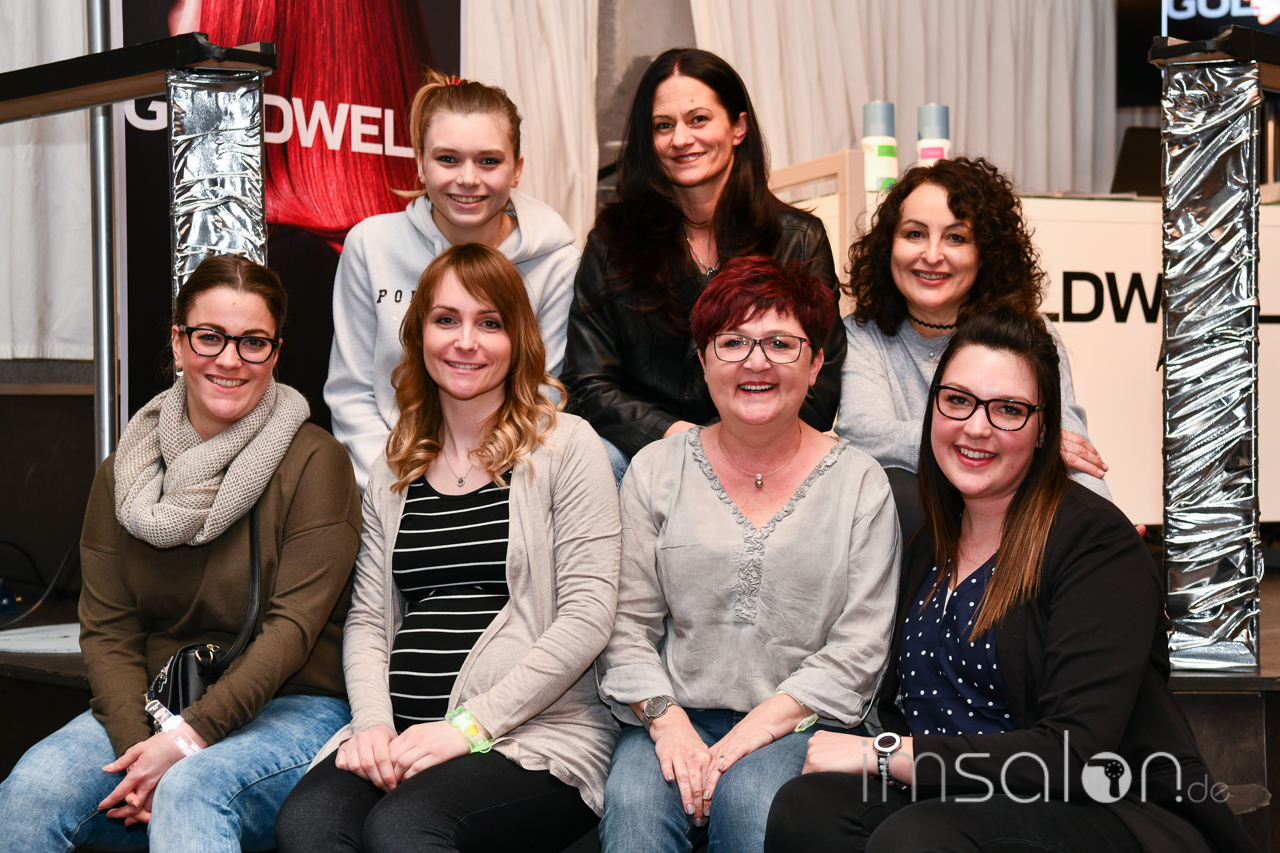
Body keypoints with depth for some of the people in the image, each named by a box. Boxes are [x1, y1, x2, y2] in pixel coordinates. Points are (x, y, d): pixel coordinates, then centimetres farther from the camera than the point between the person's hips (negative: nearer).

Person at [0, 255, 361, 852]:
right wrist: (138, 744, -15)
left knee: (192, 789, -35)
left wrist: (189, 738, -20)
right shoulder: (123, 472, 9)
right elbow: (106, 629, 3)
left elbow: (294, 625, -12)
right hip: (147, 709, 4)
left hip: (290, 709, -4)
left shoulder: (315, 462, -5)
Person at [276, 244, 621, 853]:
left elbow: (587, 616, -5)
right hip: (402, 737, 4)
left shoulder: (565, 446, 3)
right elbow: (367, 619, 15)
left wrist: (470, 725, -12)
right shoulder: (395, 470, 20)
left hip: (536, 735, -4)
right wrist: (375, 722, -5)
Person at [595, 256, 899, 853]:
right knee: (633, 800, -30)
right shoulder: (656, 471, 10)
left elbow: (859, 649, -1)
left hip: (801, 726, 0)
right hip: (675, 717, 1)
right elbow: (627, 624, 6)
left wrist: (761, 725, -13)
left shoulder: (860, 483, 5)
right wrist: (666, 720, -10)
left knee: (749, 795, -31)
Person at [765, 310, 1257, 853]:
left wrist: (881, 753, -14)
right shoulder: (932, 545, 14)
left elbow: (1076, 757, -18)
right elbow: (897, 707, 16)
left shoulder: (1097, 541, -9)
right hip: (963, 808, 6)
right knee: (804, 807, -23)